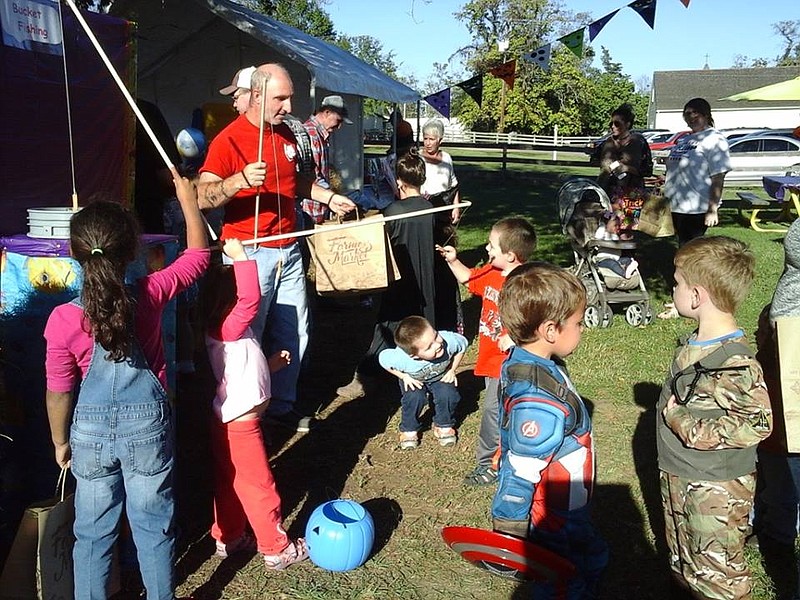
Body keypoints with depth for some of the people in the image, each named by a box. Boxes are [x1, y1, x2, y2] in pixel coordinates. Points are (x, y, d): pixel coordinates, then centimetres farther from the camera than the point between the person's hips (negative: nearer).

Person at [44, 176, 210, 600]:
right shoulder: (151, 295, -17)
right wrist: (187, 197, 7)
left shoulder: (63, 320, -17)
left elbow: (59, 394, -8)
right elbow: (198, 253, -2)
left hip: (91, 431, 0)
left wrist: (60, 442, 8)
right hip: (148, 426, 0)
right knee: (154, 526, 17)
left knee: (93, 531, 18)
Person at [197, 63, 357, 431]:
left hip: (289, 250, 8)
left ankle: (282, 404, 29)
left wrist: (328, 197, 19)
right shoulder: (229, 140, -13)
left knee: (294, 334, 13)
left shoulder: (285, 134, 11)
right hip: (250, 254, -7)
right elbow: (203, 197, -23)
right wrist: (240, 180, -38)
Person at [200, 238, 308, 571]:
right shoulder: (227, 329, -22)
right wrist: (240, 256, -34)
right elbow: (251, 298, -39)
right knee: (258, 486, 3)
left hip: (229, 420, 10)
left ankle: (228, 538, 35)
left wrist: (271, 363, 13)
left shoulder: (229, 333, 7)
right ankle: (277, 549, 15)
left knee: (230, 482, 21)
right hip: (239, 423, -10)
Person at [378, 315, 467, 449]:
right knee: (414, 397, -28)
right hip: (414, 379, -1)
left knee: (448, 395, -24)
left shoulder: (449, 341, -39)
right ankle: (409, 430, 1)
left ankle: (443, 426, 6)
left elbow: (462, 343, -13)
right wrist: (404, 376, -19)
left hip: (441, 377, 2)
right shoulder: (401, 359, -41)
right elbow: (383, 359, -18)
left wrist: (452, 370, -14)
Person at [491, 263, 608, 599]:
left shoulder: (522, 362, -4)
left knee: (592, 563, 28)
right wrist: (509, 531, -22)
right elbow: (519, 472, -30)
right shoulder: (539, 402, -35)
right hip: (554, 529, -9)